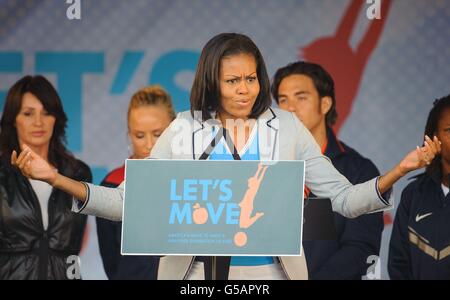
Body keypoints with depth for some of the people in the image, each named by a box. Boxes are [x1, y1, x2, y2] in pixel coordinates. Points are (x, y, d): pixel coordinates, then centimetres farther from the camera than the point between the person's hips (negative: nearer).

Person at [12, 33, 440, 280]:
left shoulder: (287, 130, 2)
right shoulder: (183, 132, 1)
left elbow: (344, 199, 0)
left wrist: (399, 170, -17)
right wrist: (56, 179, -11)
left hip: (269, 274, 0)